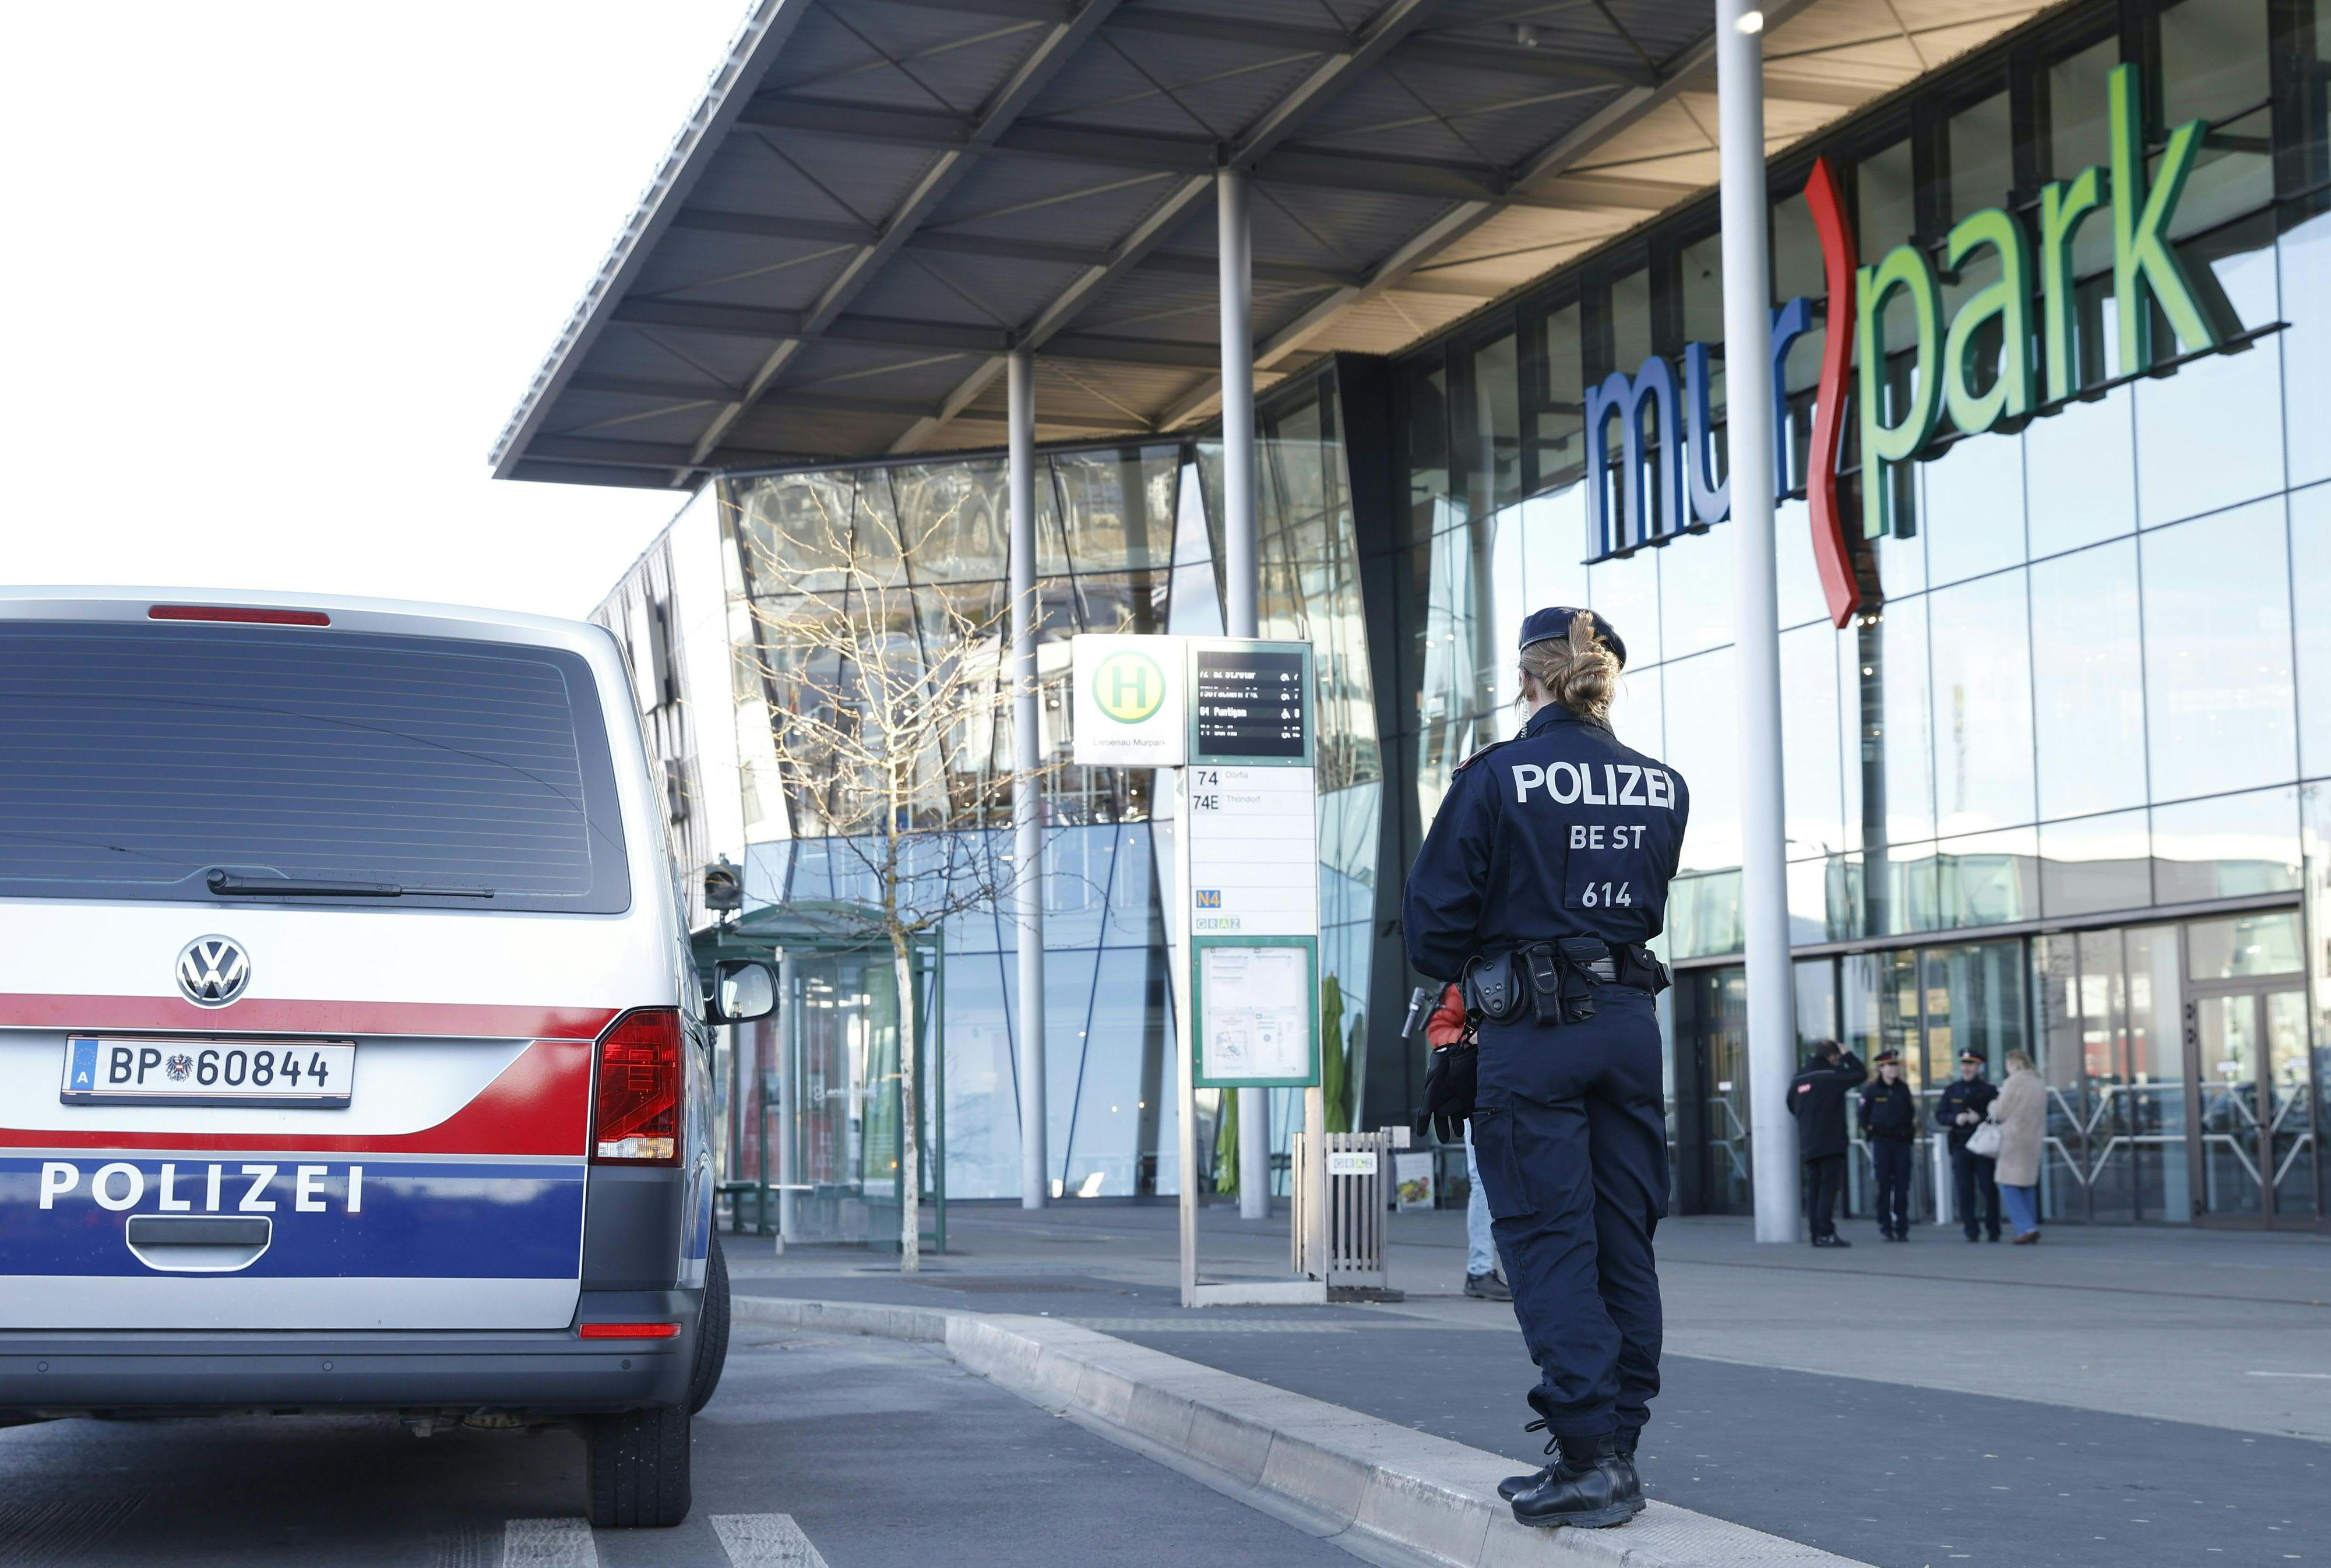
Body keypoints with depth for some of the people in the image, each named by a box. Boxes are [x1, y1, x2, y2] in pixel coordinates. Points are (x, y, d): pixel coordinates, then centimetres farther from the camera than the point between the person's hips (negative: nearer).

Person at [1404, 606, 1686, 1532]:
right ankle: (1615, 1438, 16)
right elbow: (1646, 905, 14)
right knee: (1623, 1236, 10)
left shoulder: (1495, 778, -9)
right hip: (1630, 1020, 5)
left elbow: (1433, 921, -6)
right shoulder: (1661, 788, 5)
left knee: (1548, 1237, -3)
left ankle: (1590, 1454, -8)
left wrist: (1463, 970, 14)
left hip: (1531, 1032, -5)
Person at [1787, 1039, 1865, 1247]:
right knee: (1829, 1187, -6)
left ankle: (1816, 1233, 9)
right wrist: (1847, 1054, 4)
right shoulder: (1831, 1077, -10)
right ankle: (1826, 1233, -12)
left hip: (1807, 1146, 7)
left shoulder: (1798, 1081, 10)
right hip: (1830, 1144, -7)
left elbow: (1792, 1107, 19)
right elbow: (1861, 1073, -8)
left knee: (1814, 1187, 9)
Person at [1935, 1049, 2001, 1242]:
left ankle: (1993, 1230, 10)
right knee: (1964, 1191, -1)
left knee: (1989, 1189, 0)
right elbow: (1939, 1115, 10)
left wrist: (1980, 1118, -17)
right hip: (1960, 1145, 3)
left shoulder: (1988, 1090, 3)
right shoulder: (1952, 1091, 12)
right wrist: (1955, 1119, -9)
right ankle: (1972, 1231, 4)